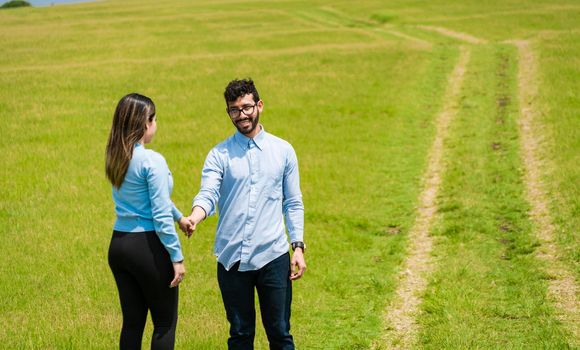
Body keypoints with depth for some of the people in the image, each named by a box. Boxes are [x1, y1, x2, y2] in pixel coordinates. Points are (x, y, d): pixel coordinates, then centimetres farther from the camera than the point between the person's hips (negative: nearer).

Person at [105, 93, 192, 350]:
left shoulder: (115, 158, 8)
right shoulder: (152, 161, -17)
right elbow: (161, 215, -19)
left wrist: (179, 217, 35)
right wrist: (177, 257, -13)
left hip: (118, 245, 7)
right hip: (148, 246, -7)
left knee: (132, 321, 13)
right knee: (165, 322, 6)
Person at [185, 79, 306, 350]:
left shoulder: (283, 151, 6)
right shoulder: (219, 155, 3)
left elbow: (293, 203, 9)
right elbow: (208, 195, -10)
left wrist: (298, 247, 1)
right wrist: (194, 218, -32)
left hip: (272, 256, 0)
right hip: (231, 258, 0)